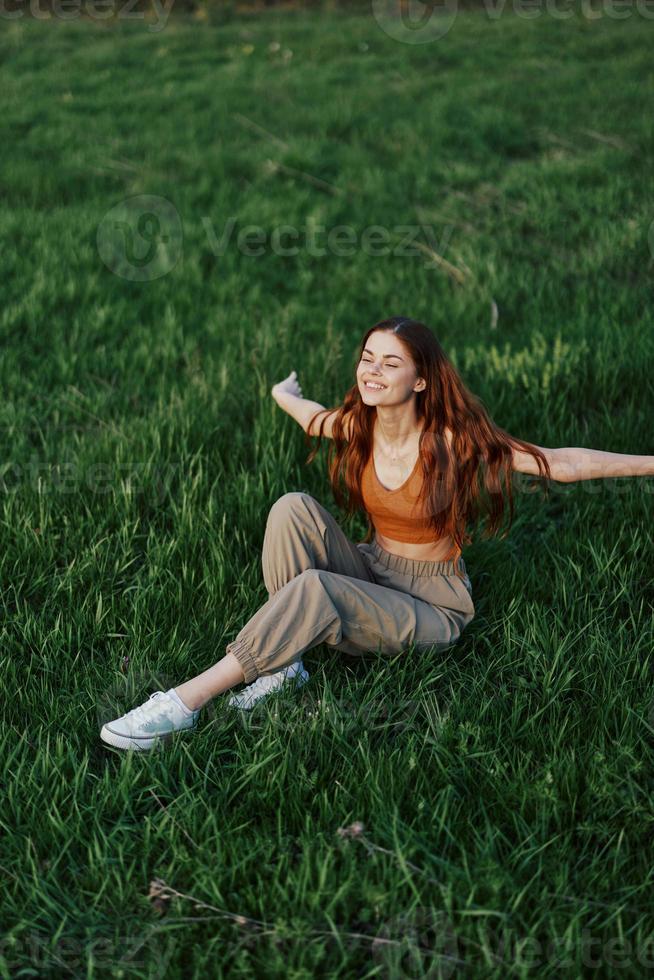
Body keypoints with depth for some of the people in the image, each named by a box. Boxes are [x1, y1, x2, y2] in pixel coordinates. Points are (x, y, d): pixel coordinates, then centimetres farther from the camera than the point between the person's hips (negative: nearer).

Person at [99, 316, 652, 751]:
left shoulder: (453, 440, -18)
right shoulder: (357, 427, -4)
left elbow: (562, 463, -16)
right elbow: (305, 411, 20)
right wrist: (283, 392, 42)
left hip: (432, 608, -5)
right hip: (371, 572, 5)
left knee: (313, 589, -32)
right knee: (294, 509, -20)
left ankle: (185, 704, -29)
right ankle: (284, 659, -19)